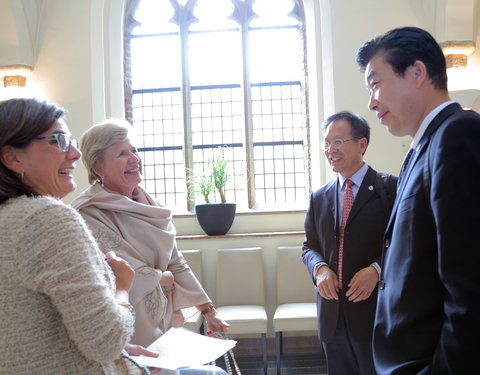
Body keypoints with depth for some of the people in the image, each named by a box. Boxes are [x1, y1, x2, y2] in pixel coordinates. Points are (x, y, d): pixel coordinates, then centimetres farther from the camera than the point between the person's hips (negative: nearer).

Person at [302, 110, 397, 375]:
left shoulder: (391, 188, -6)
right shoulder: (319, 197, 10)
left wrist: (376, 269, -20)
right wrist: (320, 267, -6)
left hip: (376, 311, -4)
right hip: (332, 314, 5)